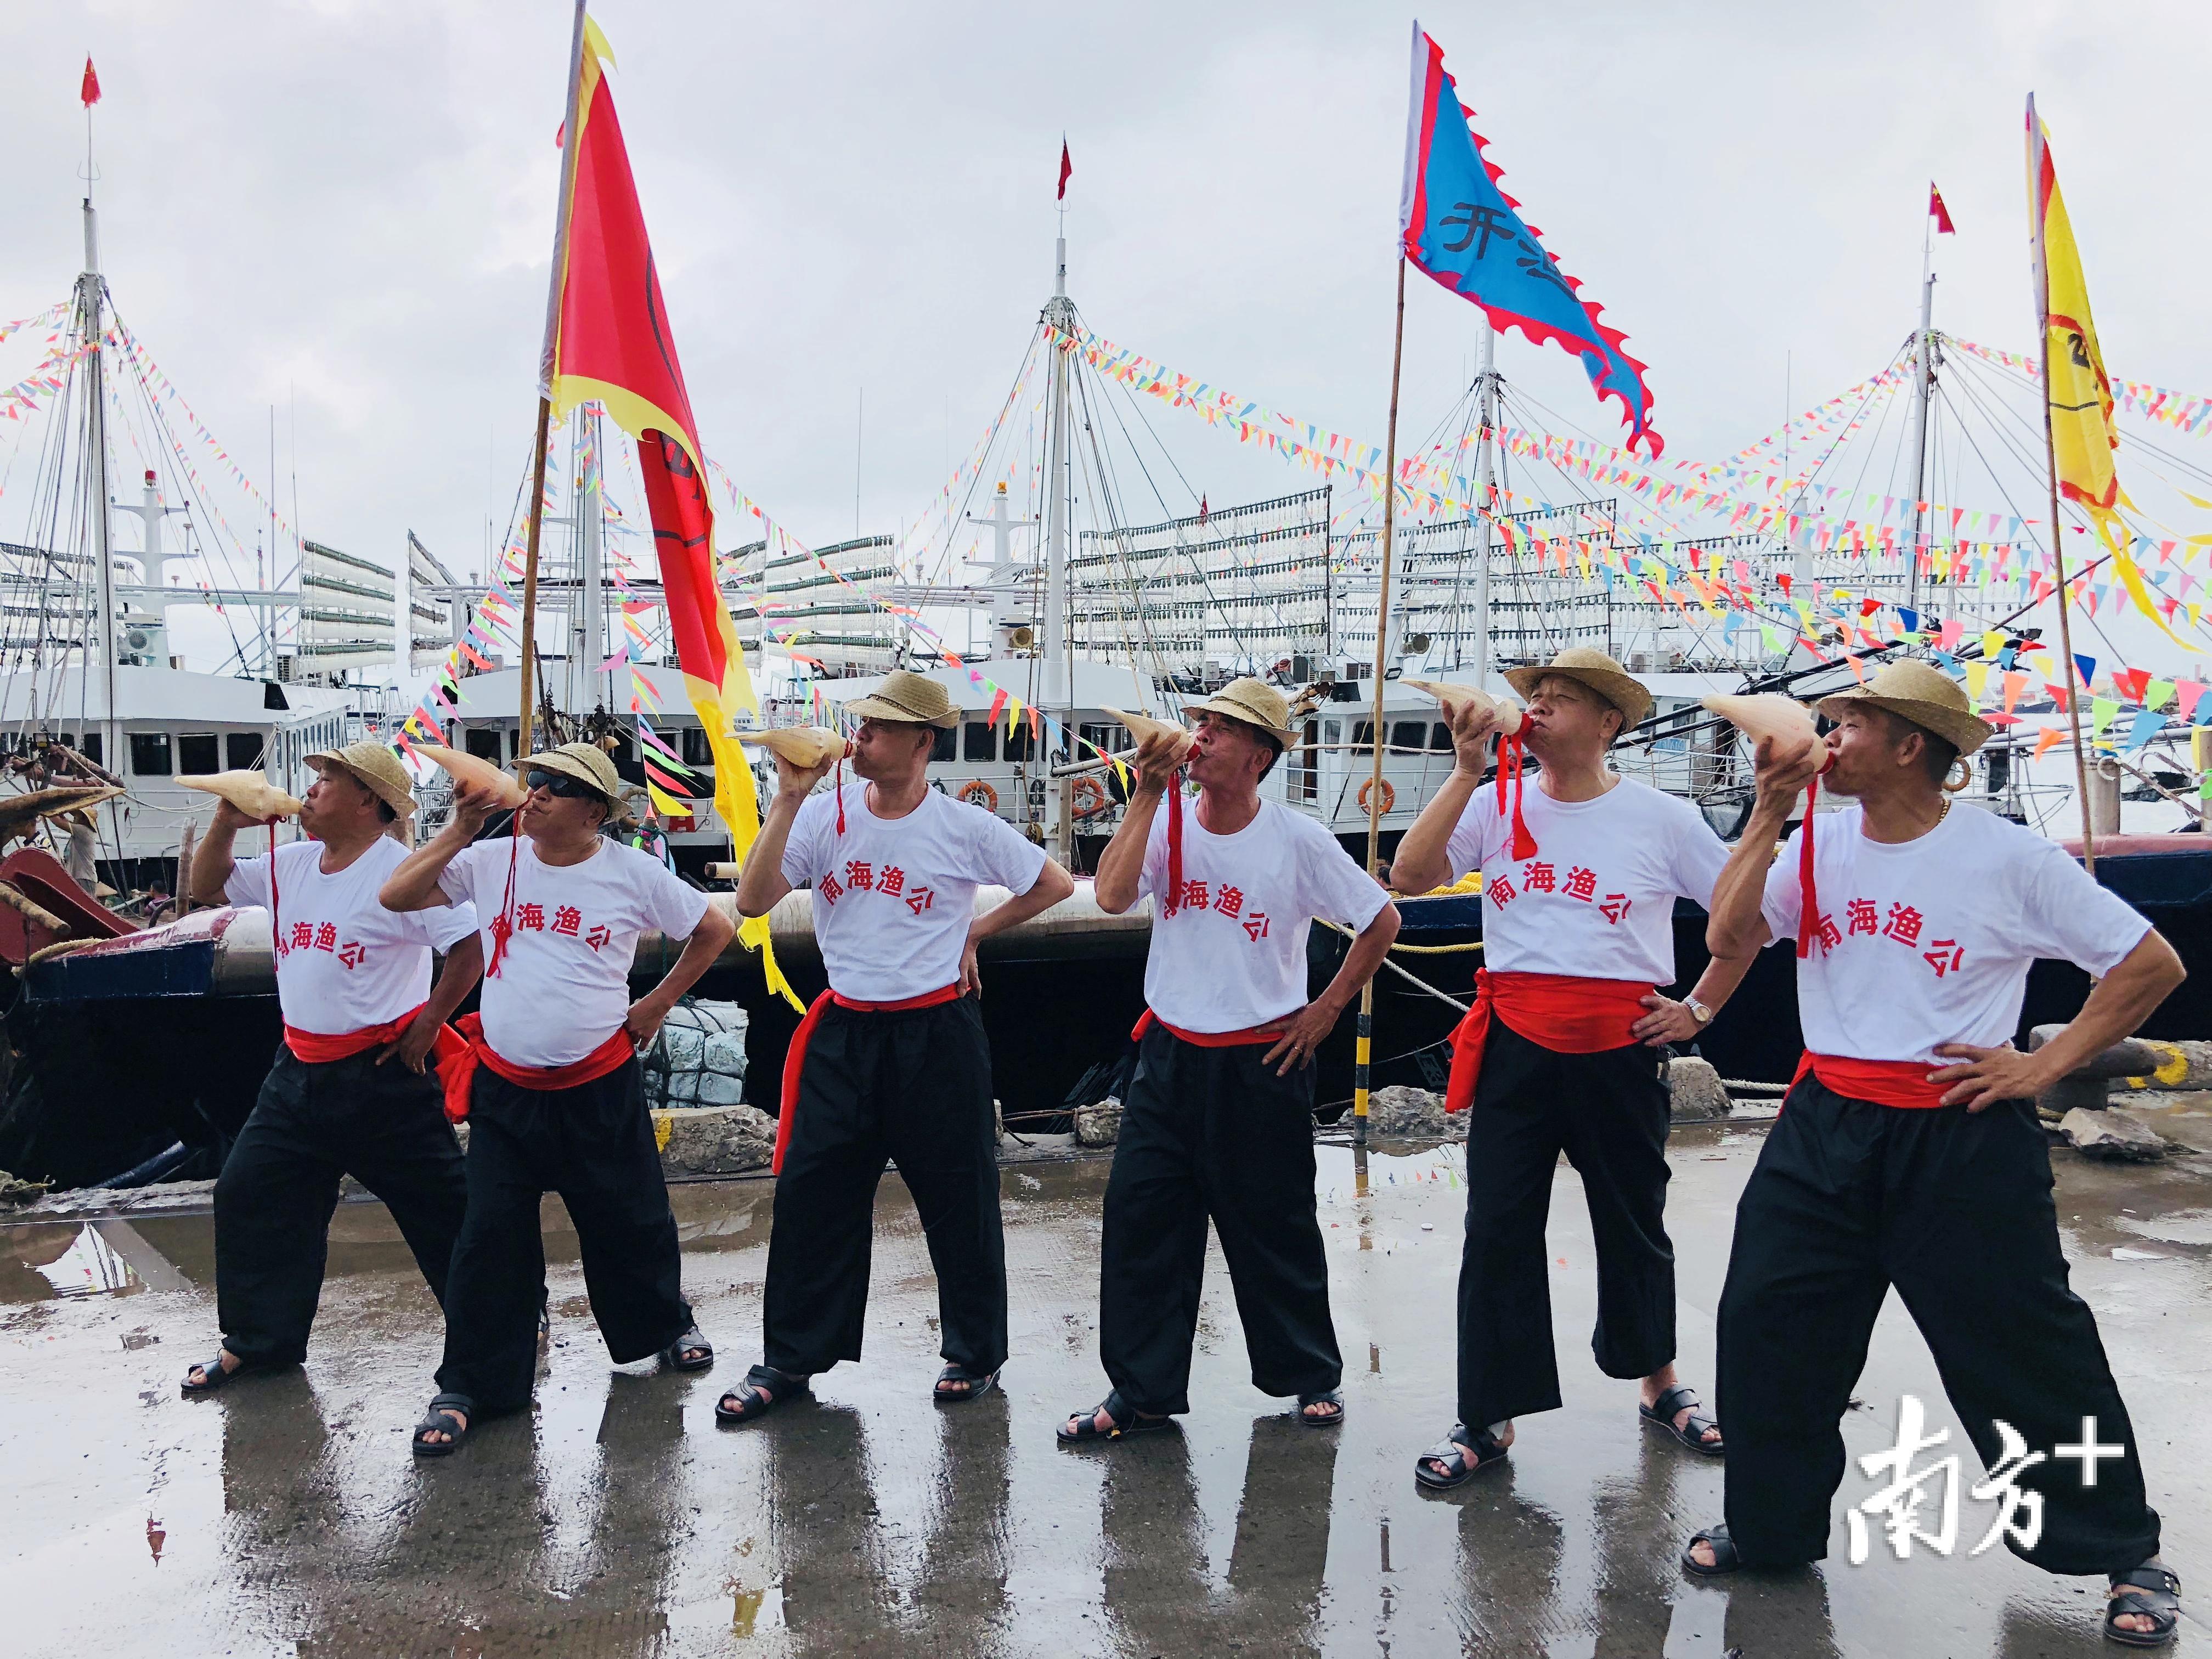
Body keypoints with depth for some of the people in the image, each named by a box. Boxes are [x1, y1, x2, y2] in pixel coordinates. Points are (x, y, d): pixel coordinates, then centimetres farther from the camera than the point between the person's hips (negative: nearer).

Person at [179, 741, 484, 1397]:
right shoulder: (289, 864, 6)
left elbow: (470, 946, -20)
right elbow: (207, 888, 17)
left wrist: (427, 1025, -15)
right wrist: (225, 824, 1)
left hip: (383, 1074, -8)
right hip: (301, 1068, 8)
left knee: (440, 1206, 0)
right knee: (250, 1193, 10)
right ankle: (259, 1339, 25)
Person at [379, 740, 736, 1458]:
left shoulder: (634, 873, -7)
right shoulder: (491, 861, -1)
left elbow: (715, 930, 5)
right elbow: (395, 896, -8)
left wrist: (656, 1004, 4)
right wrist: (460, 830, -14)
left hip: (601, 1084, -1)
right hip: (505, 1087, 1)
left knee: (630, 1220, 13)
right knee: (491, 1235, 0)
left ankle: (667, 1323, 41)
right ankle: (466, 1387, 11)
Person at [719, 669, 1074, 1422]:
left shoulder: (965, 827, -7)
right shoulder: (826, 814, -2)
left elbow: (1054, 884, 7)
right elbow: (752, 902, -12)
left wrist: (975, 930, 3)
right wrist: (789, 799, -17)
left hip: (938, 1033, -2)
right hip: (844, 1032, 2)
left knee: (960, 1197, 7)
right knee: (809, 1193, 5)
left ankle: (976, 1352, 25)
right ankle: (789, 1359, 19)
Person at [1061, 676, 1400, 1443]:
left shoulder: (1298, 839, -9)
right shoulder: (1167, 822, -3)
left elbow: (1381, 920, 0)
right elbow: (1111, 895, -20)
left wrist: (1325, 1010, -2)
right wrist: (1147, 795, -20)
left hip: (1262, 1063, -3)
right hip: (1169, 1056, 3)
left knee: (1276, 1229, 9)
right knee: (1139, 1216, 1)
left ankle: (1313, 1374, 30)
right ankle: (1140, 1392, 13)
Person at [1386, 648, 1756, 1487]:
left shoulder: (1661, 818, -2)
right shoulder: (1497, 805, 2)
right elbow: (1408, 878, -11)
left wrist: (1699, 1009, 3)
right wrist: (1467, 771, -13)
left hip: (1619, 1048, -1)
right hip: (1514, 1046, 1)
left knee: (1633, 1222, 15)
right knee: (1498, 1230, 2)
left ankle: (1660, 1384, 38)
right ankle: (1488, 1418, 14)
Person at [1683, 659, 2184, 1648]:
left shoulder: (2008, 858, -9)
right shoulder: (1819, 845, 4)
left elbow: (2152, 964, -4)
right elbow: (1728, 939, -6)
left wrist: (2046, 1066, -8)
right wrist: (1767, 817, -10)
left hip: (1960, 1136, -4)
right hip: (1825, 1128, 5)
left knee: (2022, 1347, 3)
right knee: (1765, 1320, 5)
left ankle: (2125, 1553, 24)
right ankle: (1769, 1527, 24)